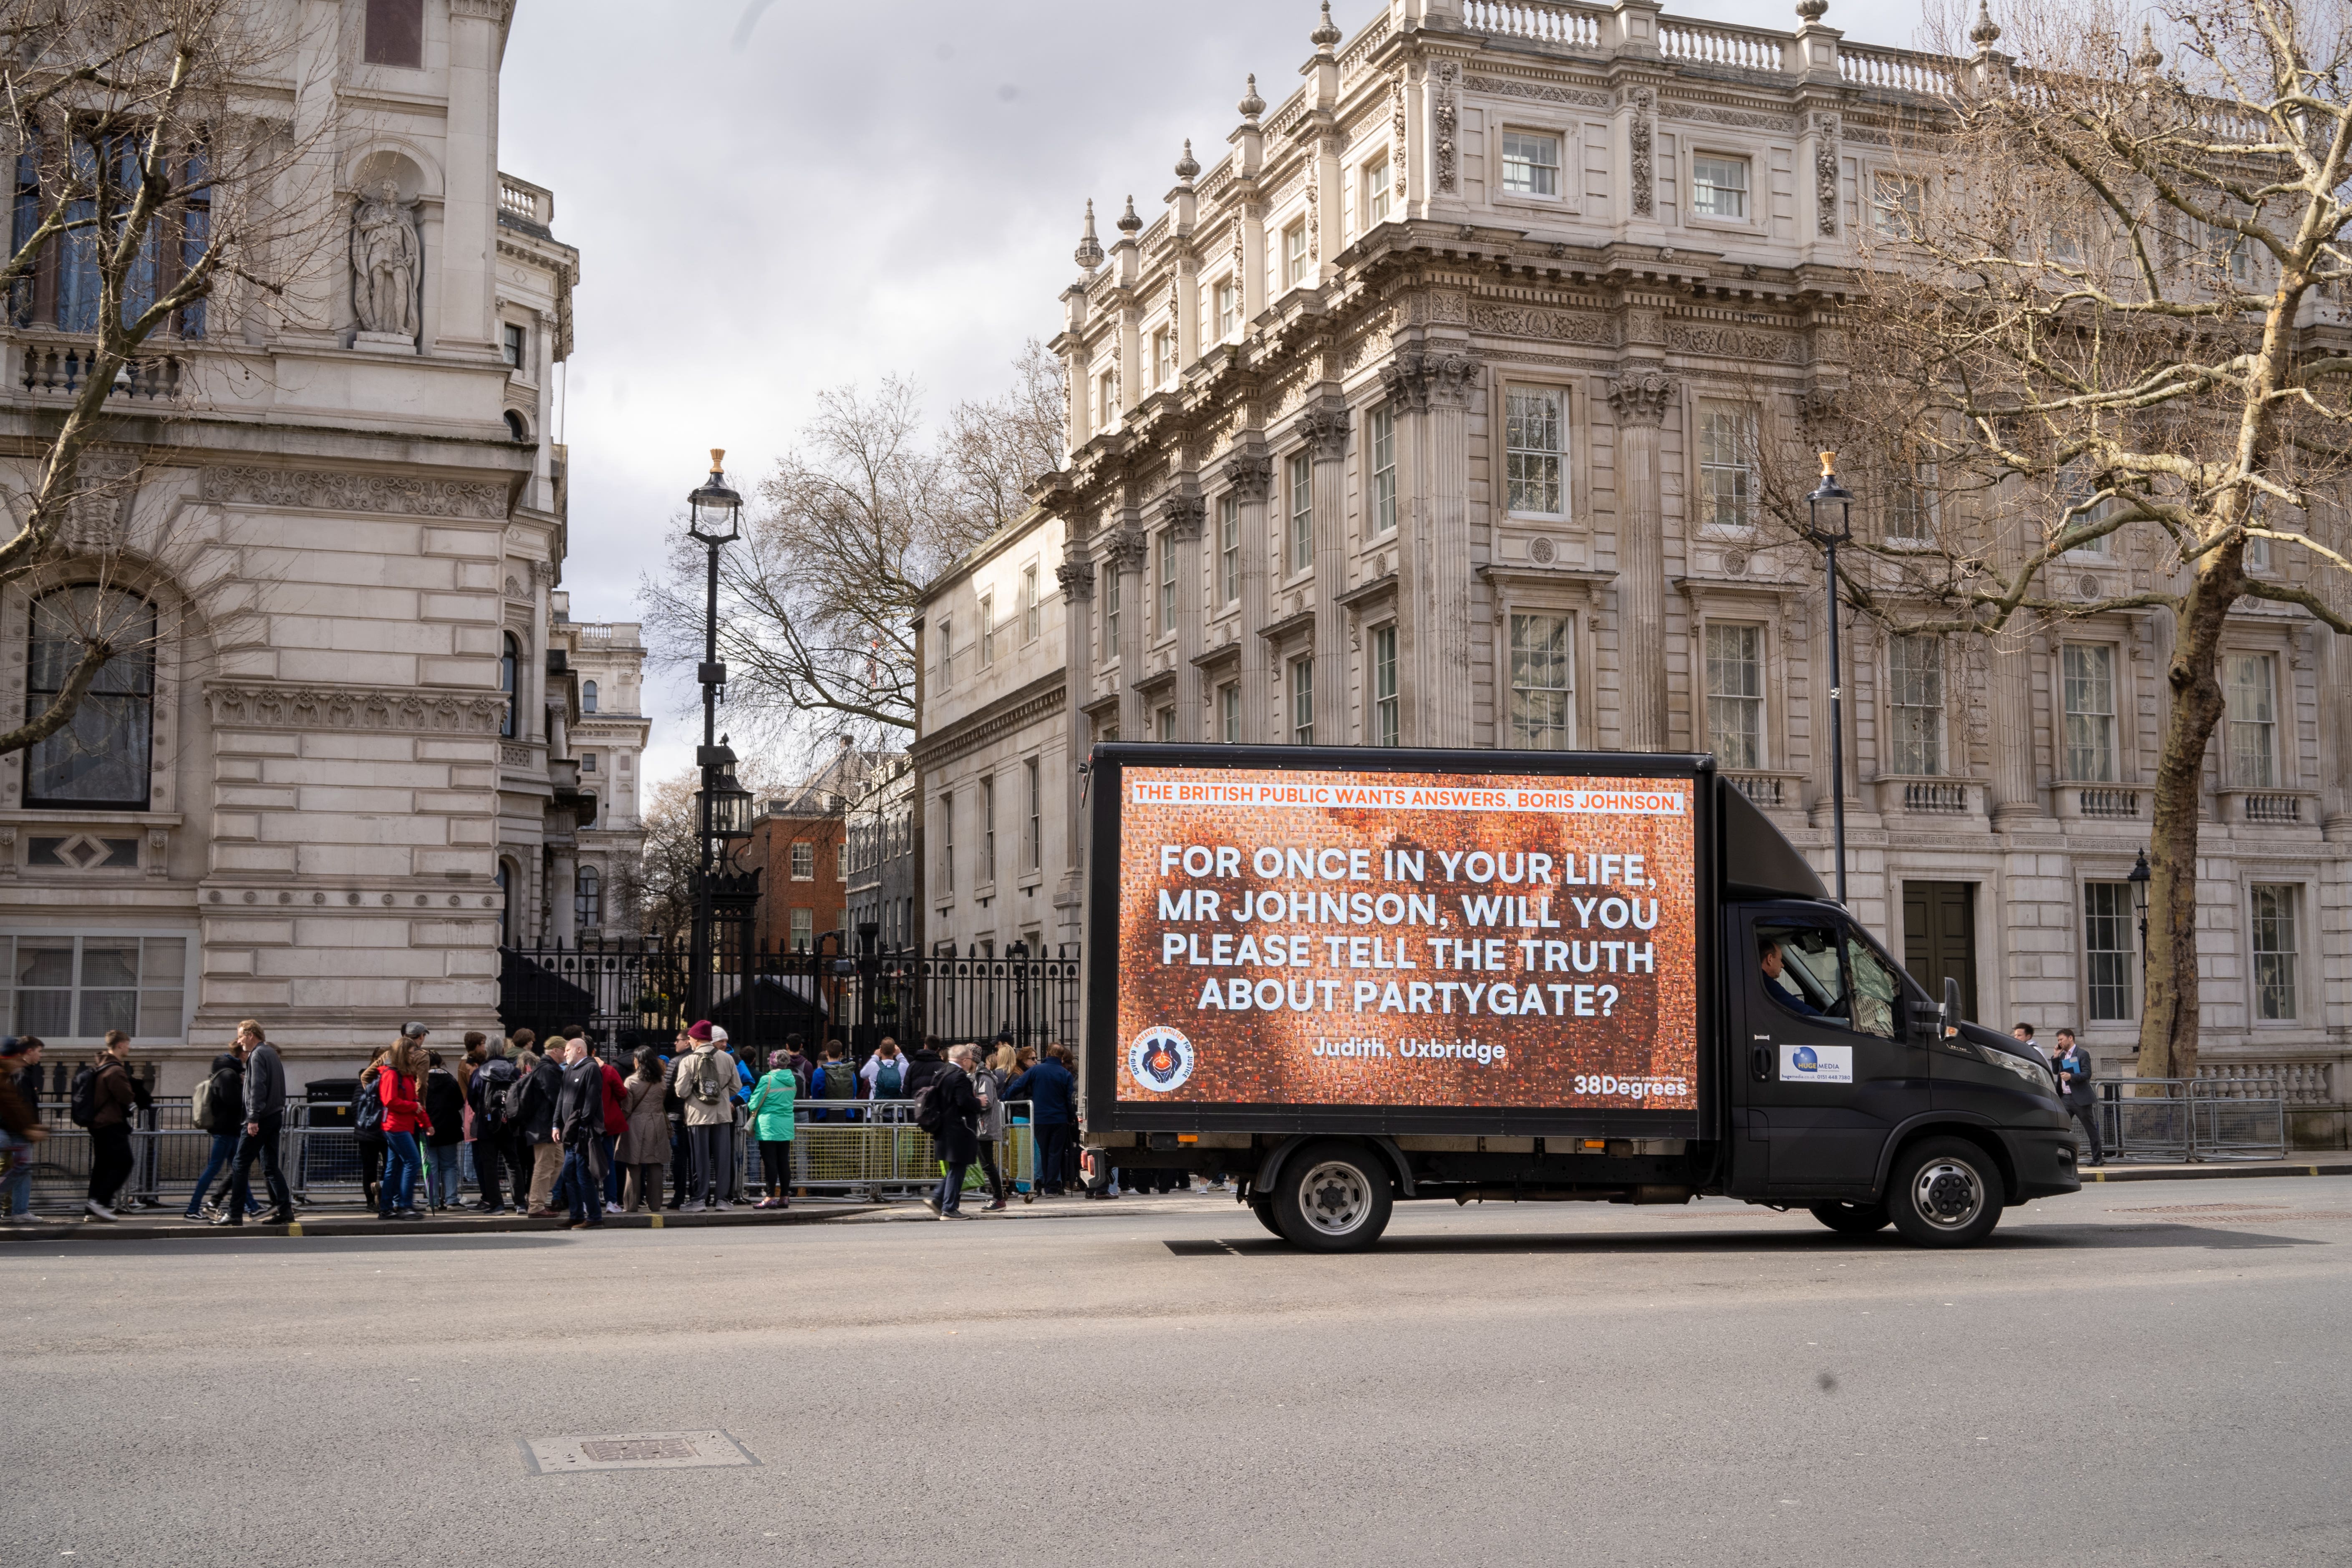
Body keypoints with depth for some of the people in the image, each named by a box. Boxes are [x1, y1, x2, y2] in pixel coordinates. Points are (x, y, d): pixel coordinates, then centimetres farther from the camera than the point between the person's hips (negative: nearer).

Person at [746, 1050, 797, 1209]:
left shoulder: (767, 1080, -13)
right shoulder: (792, 1080, 5)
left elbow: (754, 1104, -8)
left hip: (768, 1127, -6)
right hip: (786, 1127, 6)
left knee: (770, 1162, -3)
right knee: (784, 1162, 8)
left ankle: (771, 1197, -4)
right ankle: (785, 1197, 10)